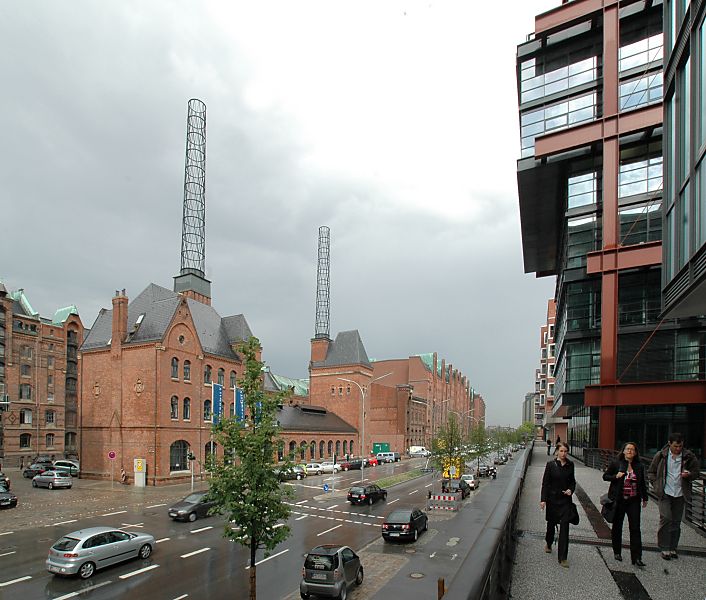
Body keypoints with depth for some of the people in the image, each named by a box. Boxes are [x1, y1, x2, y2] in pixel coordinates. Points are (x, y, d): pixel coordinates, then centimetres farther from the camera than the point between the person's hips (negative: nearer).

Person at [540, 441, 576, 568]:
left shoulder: (570, 465, 0)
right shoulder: (551, 464, -9)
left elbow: (573, 481, 13)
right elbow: (545, 483, -7)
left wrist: (571, 490, -8)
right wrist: (543, 499, -12)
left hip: (565, 499, 1)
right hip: (553, 499, -1)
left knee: (564, 527, -5)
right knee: (551, 523, 16)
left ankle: (562, 557, 0)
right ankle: (548, 543, 44)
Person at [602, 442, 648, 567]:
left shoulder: (639, 466, 3)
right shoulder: (616, 464, -5)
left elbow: (642, 483, 14)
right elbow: (605, 476, 1)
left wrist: (644, 498, 17)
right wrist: (615, 476, -16)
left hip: (634, 501, 1)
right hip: (618, 500, -1)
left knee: (635, 528, -3)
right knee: (617, 527, 11)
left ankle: (636, 557, 2)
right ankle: (617, 552, 27)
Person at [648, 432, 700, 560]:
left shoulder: (689, 456, -1)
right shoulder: (661, 456, -3)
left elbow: (696, 473, 10)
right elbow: (651, 472, 8)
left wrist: (689, 474, -12)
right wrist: (657, 485, -4)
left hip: (680, 494, 2)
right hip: (665, 493, -2)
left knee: (676, 522, 8)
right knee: (666, 518, -11)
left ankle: (673, 548, 21)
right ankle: (664, 548, 0)